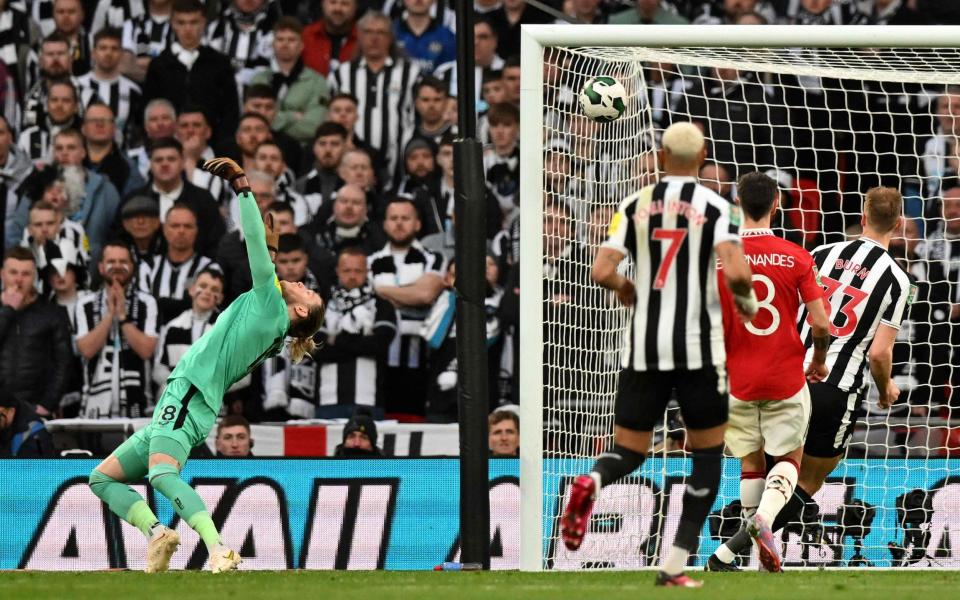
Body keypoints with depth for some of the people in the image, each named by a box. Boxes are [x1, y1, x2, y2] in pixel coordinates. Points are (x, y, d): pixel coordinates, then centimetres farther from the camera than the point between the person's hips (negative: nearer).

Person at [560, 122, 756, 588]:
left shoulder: (635, 206, 4)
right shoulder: (715, 207, -4)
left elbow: (601, 272, -4)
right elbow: (736, 272, -18)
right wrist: (747, 300, 4)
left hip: (643, 348, 2)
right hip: (698, 348, -2)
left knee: (630, 451, 12)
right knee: (707, 453, 13)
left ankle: (592, 481, -26)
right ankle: (675, 565, 5)